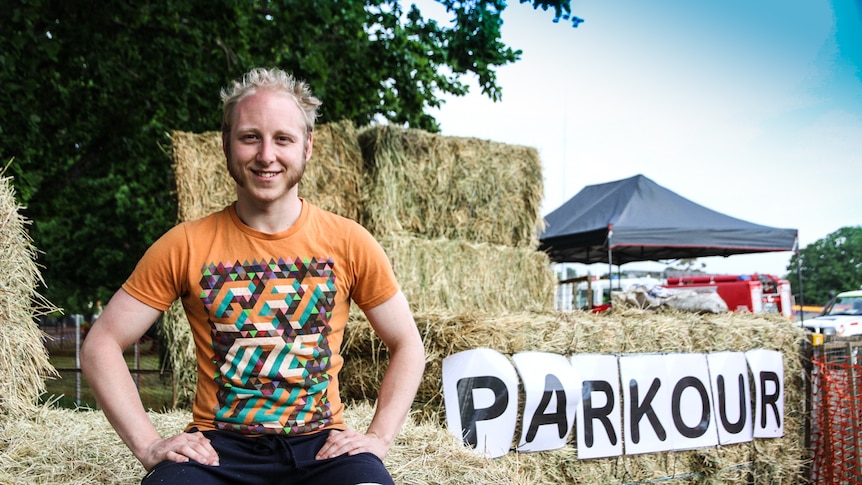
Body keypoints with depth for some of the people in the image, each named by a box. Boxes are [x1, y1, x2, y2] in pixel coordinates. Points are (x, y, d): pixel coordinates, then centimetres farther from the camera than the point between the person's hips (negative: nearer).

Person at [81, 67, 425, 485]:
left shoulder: (347, 243, 2)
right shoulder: (186, 246, 0)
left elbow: (407, 346, 11)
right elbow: (101, 346, 4)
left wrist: (378, 438, -1)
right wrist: (149, 445, -5)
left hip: (320, 445, 1)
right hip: (218, 446, 0)